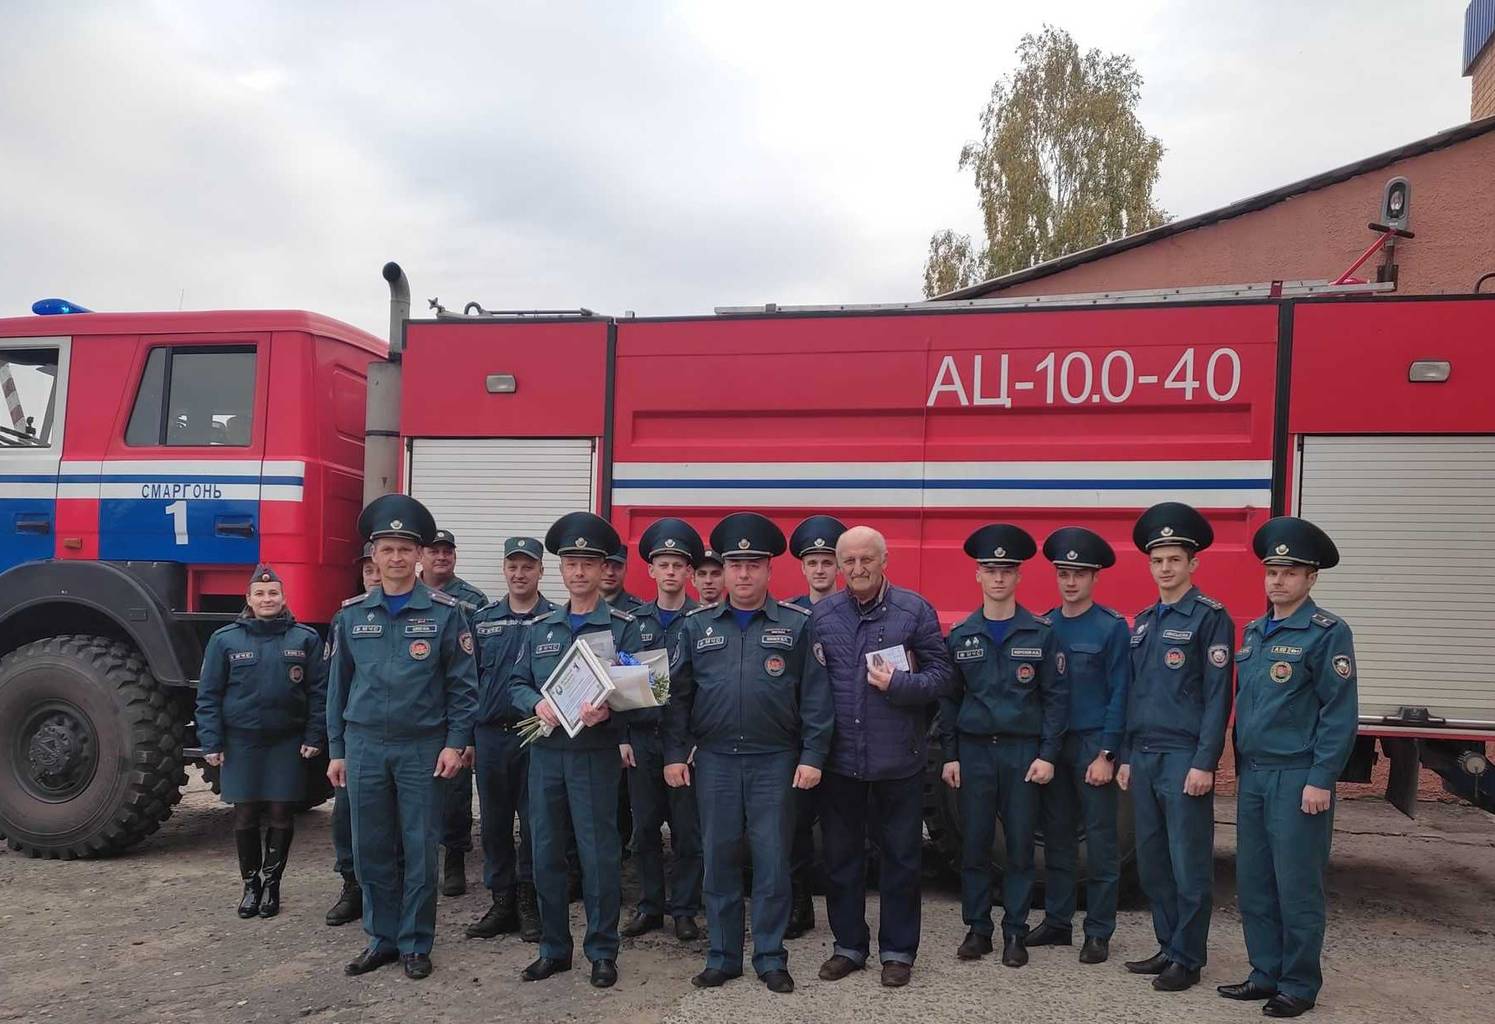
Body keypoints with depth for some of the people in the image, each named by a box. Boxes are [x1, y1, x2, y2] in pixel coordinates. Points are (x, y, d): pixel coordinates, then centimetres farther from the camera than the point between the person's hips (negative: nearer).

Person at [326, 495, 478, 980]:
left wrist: (455, 743, -10)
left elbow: (463, 684, -3)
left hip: (422, 748, -3)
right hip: (364, 746, 3)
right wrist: (336, 750, 7)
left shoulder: (445, 612, -4)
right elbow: (338, 685, 9)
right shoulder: (351, 614, 5)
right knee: (371, 849, 10)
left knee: (420, 849, 4)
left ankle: (416, 944, 18)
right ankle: (382, 938, 25)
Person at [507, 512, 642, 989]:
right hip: (545, 752, 4)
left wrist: (606, 709, -25)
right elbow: (517, 683, 10)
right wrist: (538, 704, -11)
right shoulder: (539, 628, 11)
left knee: (599, 853, 0)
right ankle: (554, 947, 23)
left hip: (596, 754, -4)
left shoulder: (623, 626, -1)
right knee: (545, 852, 9)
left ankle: (602, 951, 15)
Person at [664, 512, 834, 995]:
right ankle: (722, 957, 21)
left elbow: (815, 696, -2)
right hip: (714, 760, 2)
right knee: (719, 860, 9)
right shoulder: (697, 625, 6)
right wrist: (674, 754, 1)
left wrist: (812, 756, -7)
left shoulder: (797, 624, 0)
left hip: (775, 761, -2)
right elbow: (678, 695, 7)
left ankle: (770, 958, 19)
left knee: (772, 860, 5)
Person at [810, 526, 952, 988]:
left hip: (898, 760, -2)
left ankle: (898, 950, 24)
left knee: (901, 858, 9)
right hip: (838, 759, 2)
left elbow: (941, 674, -2)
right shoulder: (820, 616, 3)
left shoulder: (915, 610, -3)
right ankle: (849, 945, 28)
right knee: (841, 857, 13)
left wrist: (898, 683, -18)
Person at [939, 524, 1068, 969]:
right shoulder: (961, 635, 5)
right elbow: (949, 698, 7)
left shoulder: (1041, 633, 0)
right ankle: (977, 928, 18)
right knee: (974, 844, 5)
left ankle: (1015, 933, 16)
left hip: (1023, 752, -1)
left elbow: (1056, 696, 0)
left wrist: (1047, 754, -6)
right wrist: (950, 755, 2)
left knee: (1020, 845, 4)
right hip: (973, 751, 2)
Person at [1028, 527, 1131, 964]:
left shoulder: (1112, 627, -5)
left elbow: (1119, 694, -8)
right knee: (1057, 838, 11)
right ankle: (1056, 922, 22)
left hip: (1093, 746, -4)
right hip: (1051, 744, 5)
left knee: (1099, 841, 2)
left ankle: (1098, 934, 12)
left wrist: (1106, 754, -13)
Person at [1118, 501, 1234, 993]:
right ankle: (1167, 947, 25)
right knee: (1151, 861, 12)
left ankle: (1187, 959, 12)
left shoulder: (1210, 617, -6)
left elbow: (1217, 695, -11)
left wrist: (1204, 763, -15)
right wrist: (1126, 757, 13)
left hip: (1185, 759, -7)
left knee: (1189, 864, 1)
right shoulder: (1142, 622, 15)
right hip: (1143, 758, 7)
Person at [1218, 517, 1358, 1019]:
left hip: (1298, 778, -7)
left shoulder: (1327, 633, -9)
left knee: (1296, 886, 2)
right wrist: (1240, 766, 15)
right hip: (1252, 775, 7)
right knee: (1252, 883, 11)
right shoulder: (1254, 632, 13)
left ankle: (1300, 986, 16)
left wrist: (1321, 780, -16)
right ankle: (1266, 974, 24)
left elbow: (1340, 712, -13)